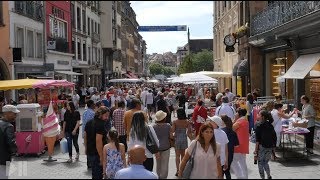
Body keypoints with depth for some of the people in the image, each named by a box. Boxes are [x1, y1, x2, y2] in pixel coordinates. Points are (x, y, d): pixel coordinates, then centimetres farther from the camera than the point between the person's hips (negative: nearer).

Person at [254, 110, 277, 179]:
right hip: (270, 147, 6)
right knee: (265, 162, 21)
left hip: (262, 146, -6)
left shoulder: (259, 126, -12)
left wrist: (256, 149, -10)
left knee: (260, 163, 8)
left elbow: (258, 139, -14)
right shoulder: (270, 125, 5)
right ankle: (269, 176, 14)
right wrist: (273, 145, 17)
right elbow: (274, 137, 8)